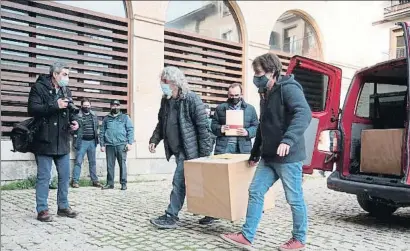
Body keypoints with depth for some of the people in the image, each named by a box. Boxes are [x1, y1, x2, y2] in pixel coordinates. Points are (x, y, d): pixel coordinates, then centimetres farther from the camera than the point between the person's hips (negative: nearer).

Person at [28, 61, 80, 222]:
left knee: (65, 176, 10)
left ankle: (63, 207, 22)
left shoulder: (66, 91, 14)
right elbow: (32, 109, -16)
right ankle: (42, 210, 10)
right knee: (44, 177, 0)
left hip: (62, 142, 6)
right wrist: (55, 106, -20)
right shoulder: (39, 88, -6)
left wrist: (73, 121, 2)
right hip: (44, 141, -6)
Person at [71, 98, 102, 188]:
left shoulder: (94, 115, 11)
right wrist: (75, 135, -12)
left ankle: (95, 180, 15)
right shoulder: (78, 115, -4)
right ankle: (75, 181, 1)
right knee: (78, 161, -4)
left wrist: (96, 137, 9)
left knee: (93, 162, 9)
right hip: (82, 141, -5)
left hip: (92, 141, 5)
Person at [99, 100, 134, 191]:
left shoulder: (125, 117, 10)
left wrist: (130, 143, -7)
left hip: (121, 145, -2)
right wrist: (102, 144, 7)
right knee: (110, 165, 5)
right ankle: (110, 183, 14)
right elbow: (102, 132, 16)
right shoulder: (106, 118, 17)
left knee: (122, 164, -3)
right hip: (109, 145, 3)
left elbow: (130, 130, 3)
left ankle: (123, 183, 3)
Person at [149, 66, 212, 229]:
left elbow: (202, 127, -15)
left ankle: (170, 217, 0)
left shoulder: (192, 99, -14)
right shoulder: (165, 100, 9)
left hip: (189, 150, -8)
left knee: (179, 182, -9)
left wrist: (205, 153, -17)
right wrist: (154, 140, 4)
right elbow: (161, 123, 19)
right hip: (176, 150, 8)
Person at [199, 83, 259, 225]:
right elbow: (213, 125, 9)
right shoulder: (220, 108, 11)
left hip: (243, 148, 1)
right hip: (223, 147, 0)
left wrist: (247, 132, -13)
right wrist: (220, 129, -13)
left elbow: (257, 127, 7)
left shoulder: (250, 109, 11)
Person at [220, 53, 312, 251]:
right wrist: (254, 154, 24)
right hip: (268, 157, 9)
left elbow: (304, 113, -27)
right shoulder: (265, 94, 16)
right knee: (255, 192, 6)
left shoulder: (288, 88, -12)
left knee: (294, 199, 4)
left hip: (288, 157, -9)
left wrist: (288, 140, -40)